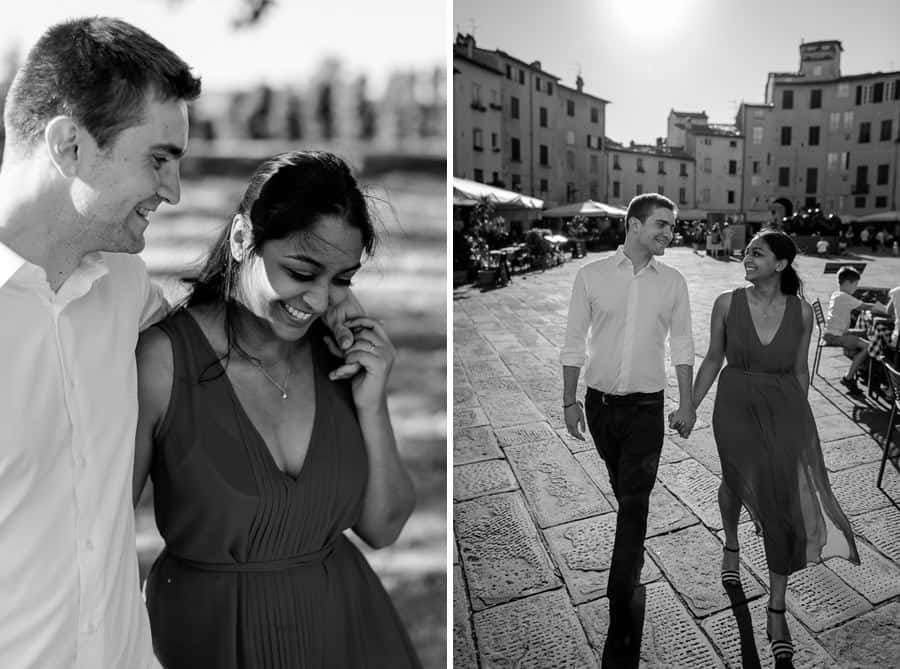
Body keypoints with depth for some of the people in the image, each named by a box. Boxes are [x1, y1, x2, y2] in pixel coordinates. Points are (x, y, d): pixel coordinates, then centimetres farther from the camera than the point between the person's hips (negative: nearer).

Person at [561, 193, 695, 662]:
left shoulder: (673, 282, 0)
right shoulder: (592, 275, -4)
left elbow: (682, 347, 6)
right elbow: (574, 343, -1)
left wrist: (686, 404, 4)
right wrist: (570, 402, -1)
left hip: (647, 407, -1)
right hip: (600, 403, 1)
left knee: (634, 504, -3)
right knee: (625, 495, 20)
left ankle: (620, 610, 5)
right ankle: (635, 554, 47)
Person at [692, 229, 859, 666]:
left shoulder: (801, 310, -3)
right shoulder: (727, 303, -5)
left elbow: (799, 370, 8)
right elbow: (713, 359, 3)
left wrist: (798, 418, 15)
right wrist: (690, 407, 3)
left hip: (785, 410, 1)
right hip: (735, 407, 0)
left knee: (783, 500, 0)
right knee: (740, 481, 0)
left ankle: (776, 610, 15)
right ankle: (731, 545, 40)